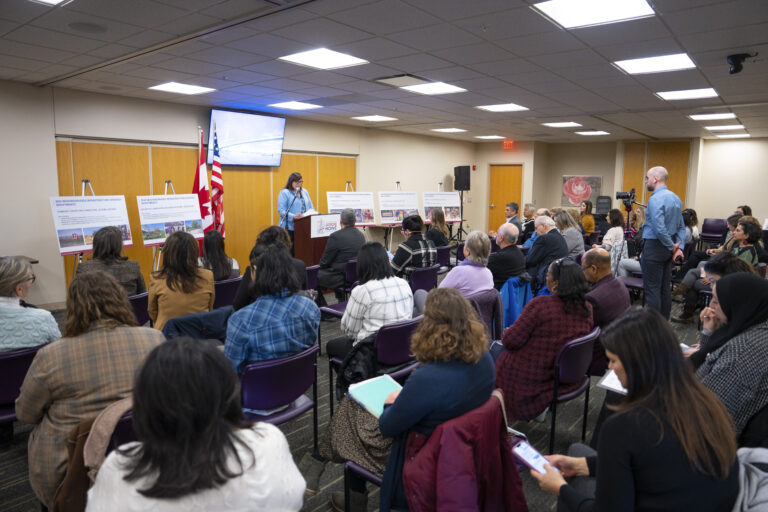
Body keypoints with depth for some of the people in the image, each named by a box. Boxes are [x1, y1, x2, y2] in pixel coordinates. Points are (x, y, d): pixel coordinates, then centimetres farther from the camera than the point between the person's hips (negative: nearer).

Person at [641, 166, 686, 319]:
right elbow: (681, 227, 15)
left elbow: (659, 228, -24)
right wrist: (680, 246, 8)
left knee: (652, 288, -5)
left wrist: (672, 246, -12)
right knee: (665, 287, 13)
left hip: (654, 247, -9)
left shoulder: (655, 199, -17)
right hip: (668, 248, 9)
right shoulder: (675, 198, 13)